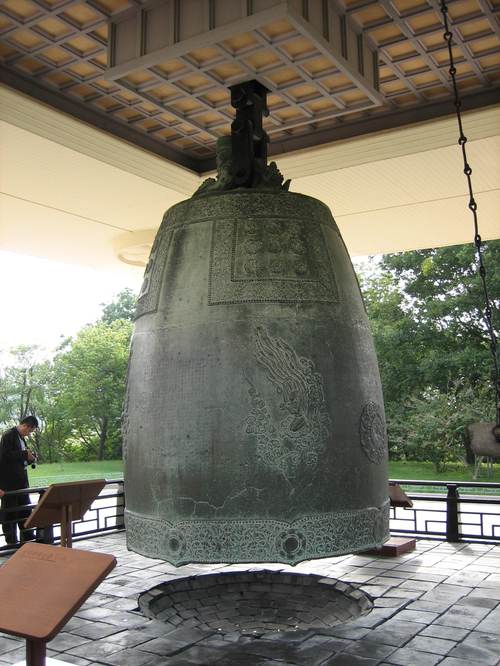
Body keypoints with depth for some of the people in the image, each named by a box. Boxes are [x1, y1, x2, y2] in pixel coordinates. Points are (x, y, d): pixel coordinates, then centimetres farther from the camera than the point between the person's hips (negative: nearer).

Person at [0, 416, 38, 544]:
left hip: (21, 481, 9)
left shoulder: (20, 438, 15)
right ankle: (11, 542, 8)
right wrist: (24, 454, -21)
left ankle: (29, 538, 18)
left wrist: (30, 458, 2)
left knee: (26, 511, 11)